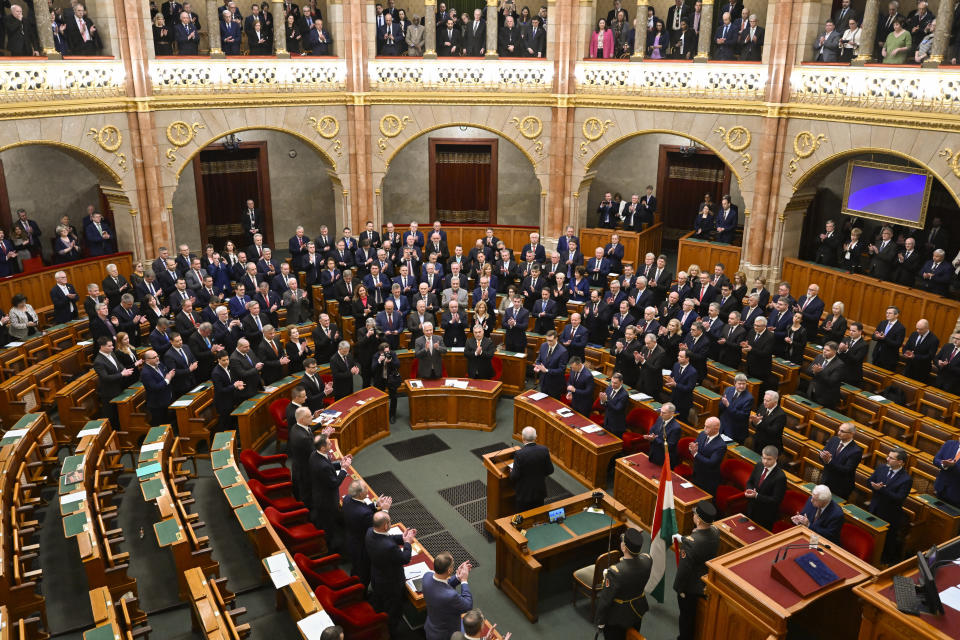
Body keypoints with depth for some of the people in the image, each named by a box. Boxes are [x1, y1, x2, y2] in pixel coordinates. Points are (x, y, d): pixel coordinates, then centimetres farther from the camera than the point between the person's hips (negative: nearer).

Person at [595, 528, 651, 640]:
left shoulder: (615, 572, -39)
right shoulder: (647, 559, -24)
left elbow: (605, 600, -26)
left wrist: (600, 622, -9)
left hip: (617, 619, -5)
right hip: (638, 611, 5)